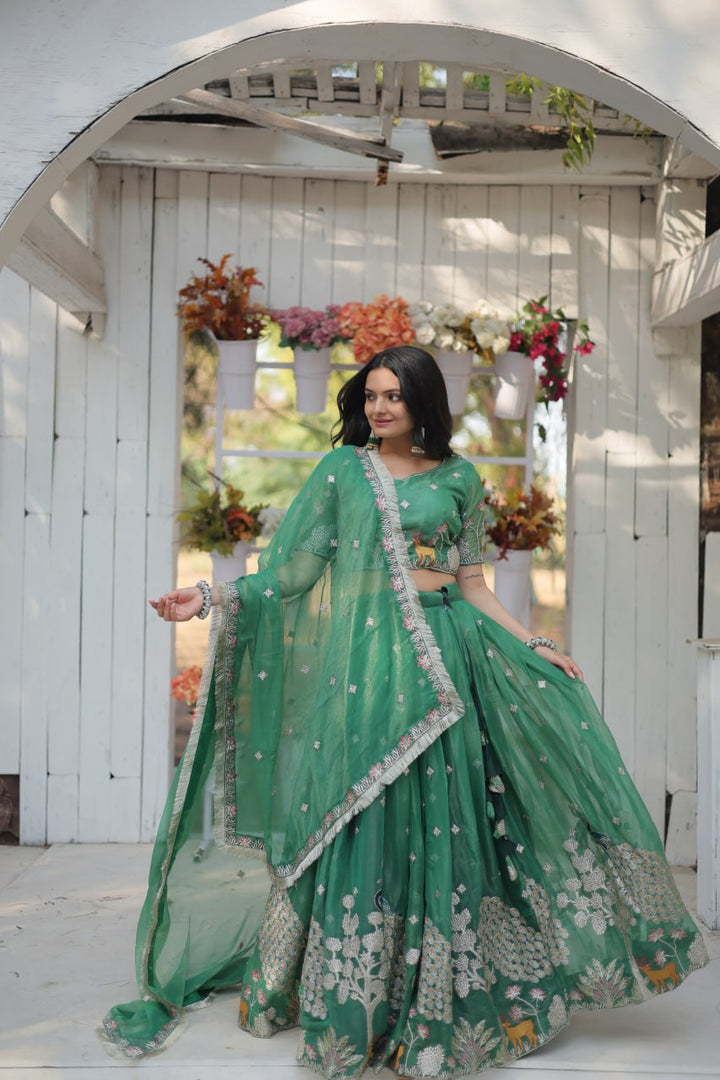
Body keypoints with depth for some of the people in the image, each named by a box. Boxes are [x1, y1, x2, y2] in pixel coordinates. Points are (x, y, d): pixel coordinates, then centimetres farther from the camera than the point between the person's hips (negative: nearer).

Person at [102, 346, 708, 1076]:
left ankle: (436, 1003, 15)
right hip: (364, 657, -1)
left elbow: (472, 586, 12)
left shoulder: (458, 479, 9)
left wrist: (534, 646, 7)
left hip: (441, 656, 1)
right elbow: (294, 570, 3)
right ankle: (349, 1001, 15)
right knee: (357, 819, 0)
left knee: (438, 818, 2)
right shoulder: (341, 469, 6)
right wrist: (211, 597, -7)